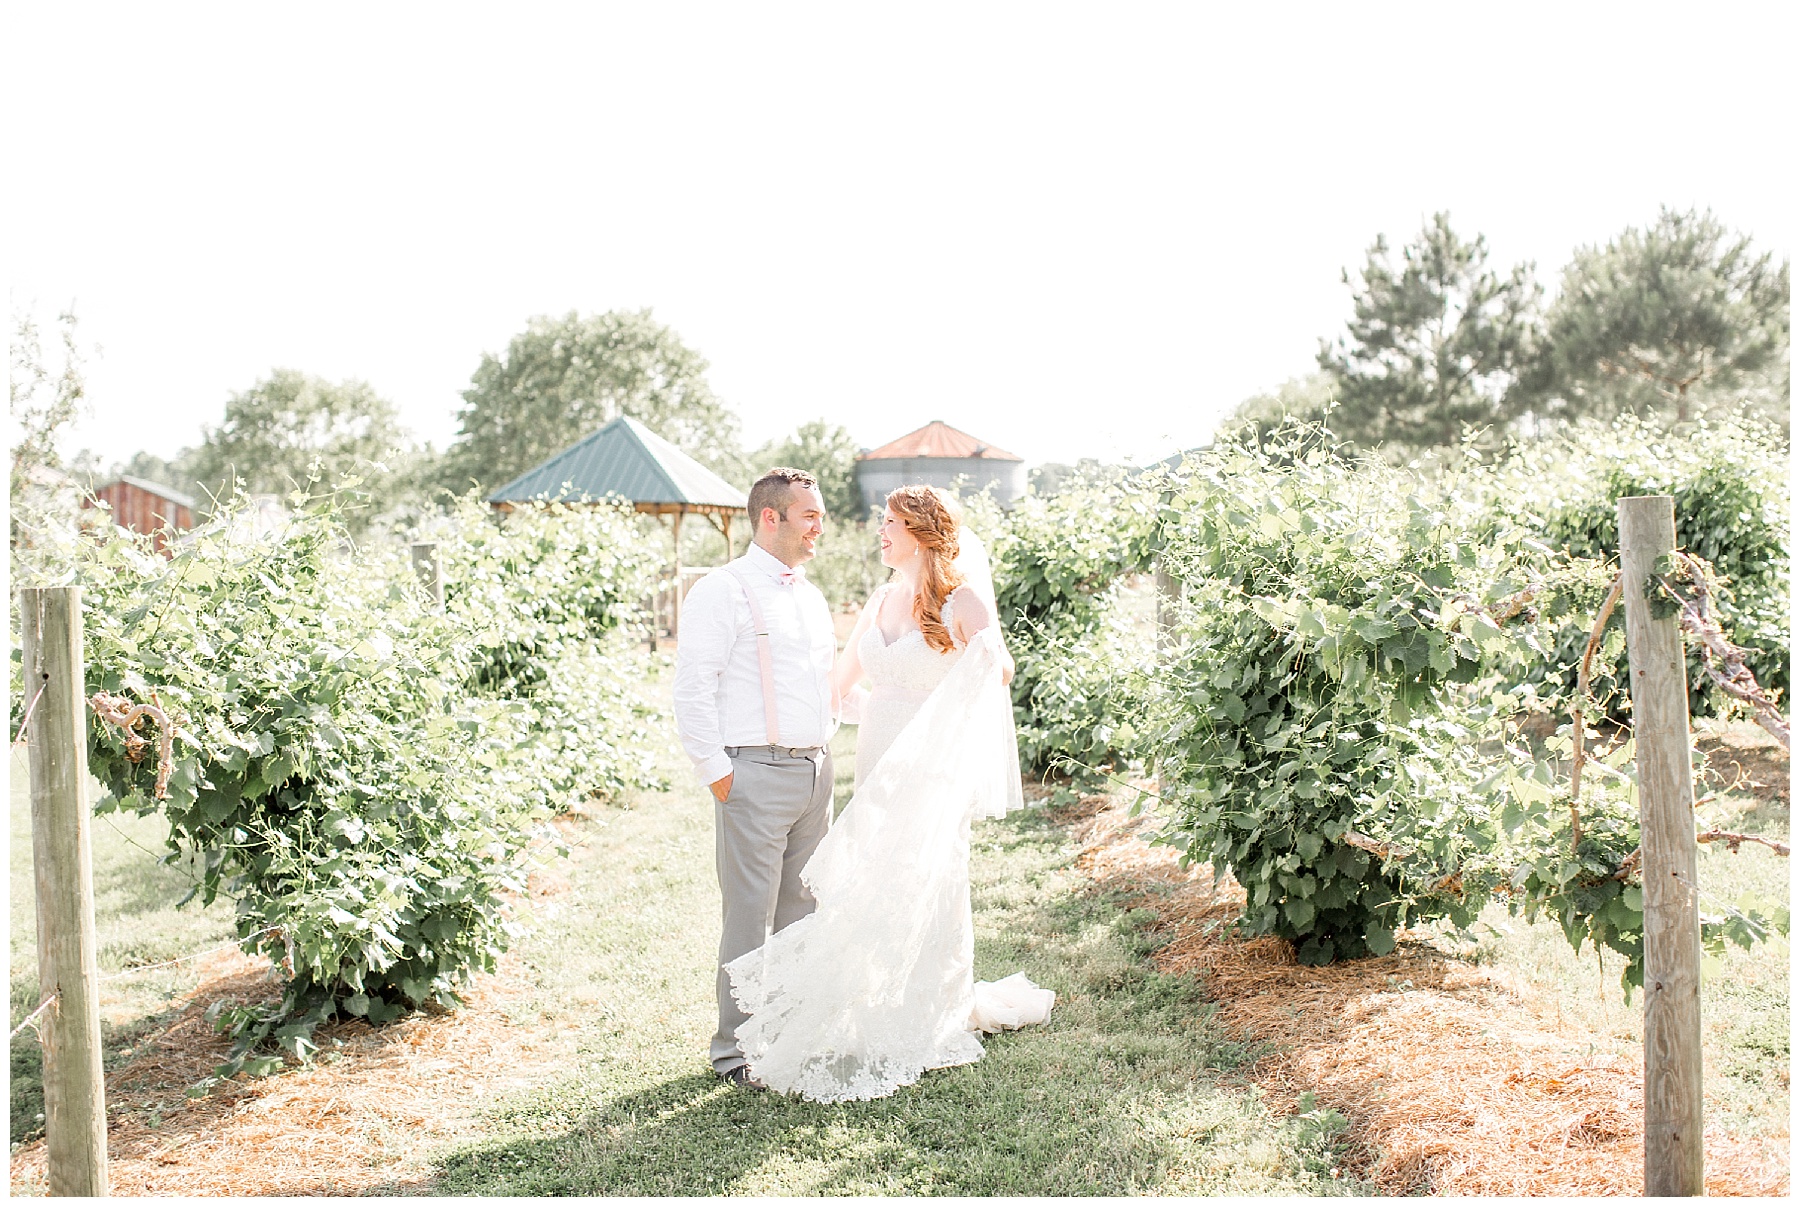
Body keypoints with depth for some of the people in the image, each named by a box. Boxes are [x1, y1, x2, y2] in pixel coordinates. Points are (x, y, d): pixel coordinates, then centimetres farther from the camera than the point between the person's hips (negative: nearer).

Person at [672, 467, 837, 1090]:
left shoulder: (811, 596, 18)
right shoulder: (723, 591, -7)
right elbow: (692, 690, -11)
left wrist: (825, 750, 17)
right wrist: (716, 773, -13)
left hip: (815, 769, 7)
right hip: (756, 774, -7)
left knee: (806, 910, 13)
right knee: (749, 916, -2)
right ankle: (735, 1046, 10)